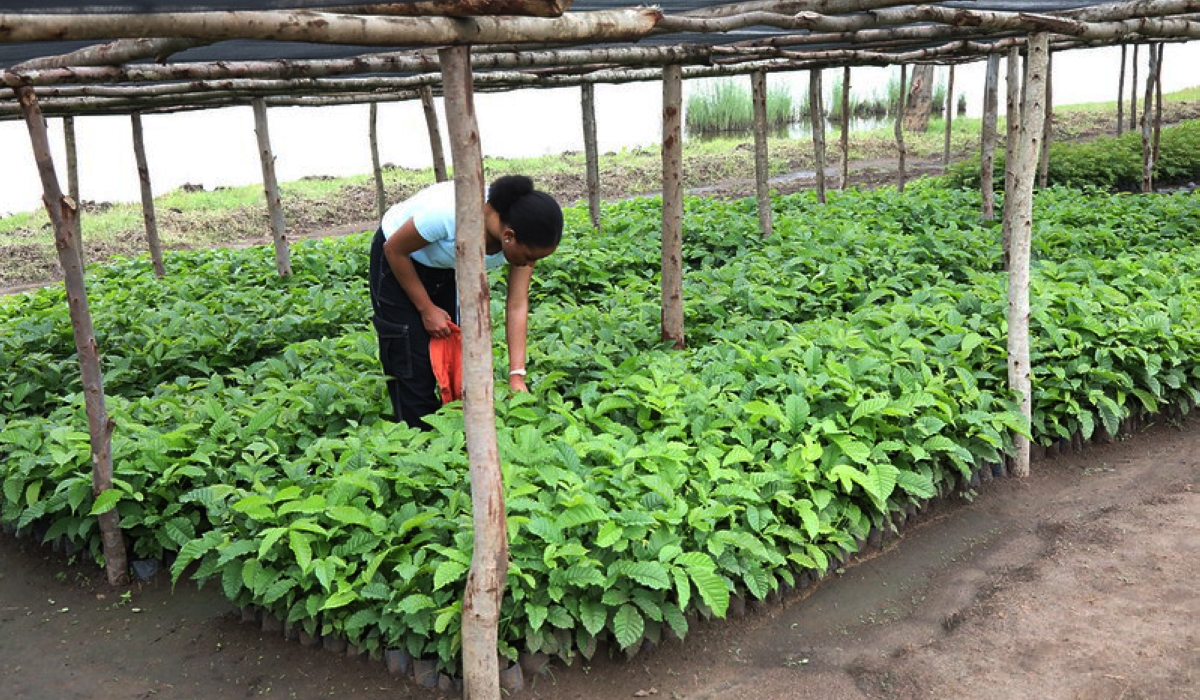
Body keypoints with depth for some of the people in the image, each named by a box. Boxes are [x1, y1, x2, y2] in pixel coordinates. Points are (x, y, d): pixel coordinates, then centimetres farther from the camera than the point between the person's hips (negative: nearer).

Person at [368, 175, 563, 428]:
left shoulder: (523, 236, -25)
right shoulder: (450, 212, -41)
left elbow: (518, 305, -21)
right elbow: (394, 249, -23)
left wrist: (517, 376, -27)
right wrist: (427, 308, -18)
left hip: (452, 269, 5)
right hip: (401, 261, -5)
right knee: (413, 363, -6)